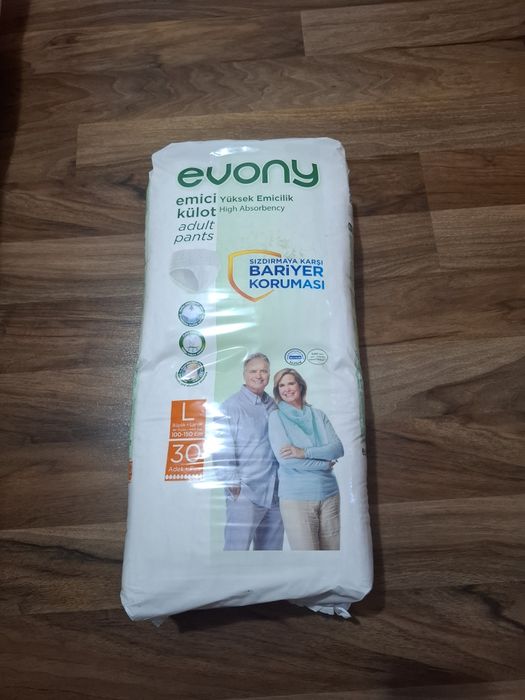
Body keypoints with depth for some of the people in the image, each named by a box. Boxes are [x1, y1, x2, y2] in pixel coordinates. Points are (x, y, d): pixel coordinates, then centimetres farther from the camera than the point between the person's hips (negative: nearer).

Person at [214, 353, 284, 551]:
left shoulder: (274, 406, 14)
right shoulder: (231, 406, -3)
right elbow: (221, 451, -10)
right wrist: (234, 484, -17)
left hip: (275, 494, 6)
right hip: (245, 494, -6)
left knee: (272, 548, 14)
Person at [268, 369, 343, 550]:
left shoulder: (317, 414, 9)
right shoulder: (276, 417, -1)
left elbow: (338, 448, -1)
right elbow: (284, 458, -13)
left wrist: (305, 452, -15)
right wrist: (324, 463, -8)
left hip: (329, 494, 4)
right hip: (296, 497, -4)